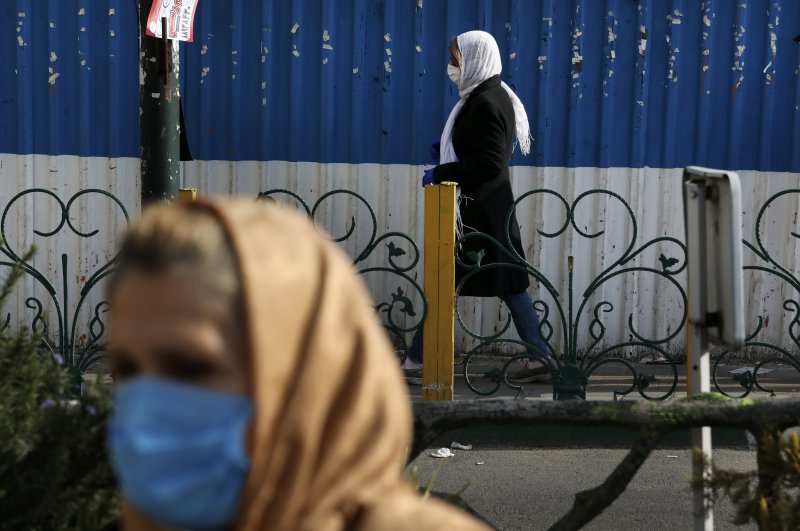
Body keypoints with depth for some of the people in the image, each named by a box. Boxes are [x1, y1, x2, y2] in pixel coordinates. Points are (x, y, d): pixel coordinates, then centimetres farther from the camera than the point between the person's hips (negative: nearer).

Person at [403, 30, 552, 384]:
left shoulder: (486, 103, -18)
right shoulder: (492, 96, 13)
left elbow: (489, 164, -24)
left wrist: (440, 173, -18)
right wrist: (447, 150, 8)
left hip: (477, 211, -10)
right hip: (489, 207, 10)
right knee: (509, 284, 11)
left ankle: (417, 362, 5)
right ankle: (539, 357, 15)